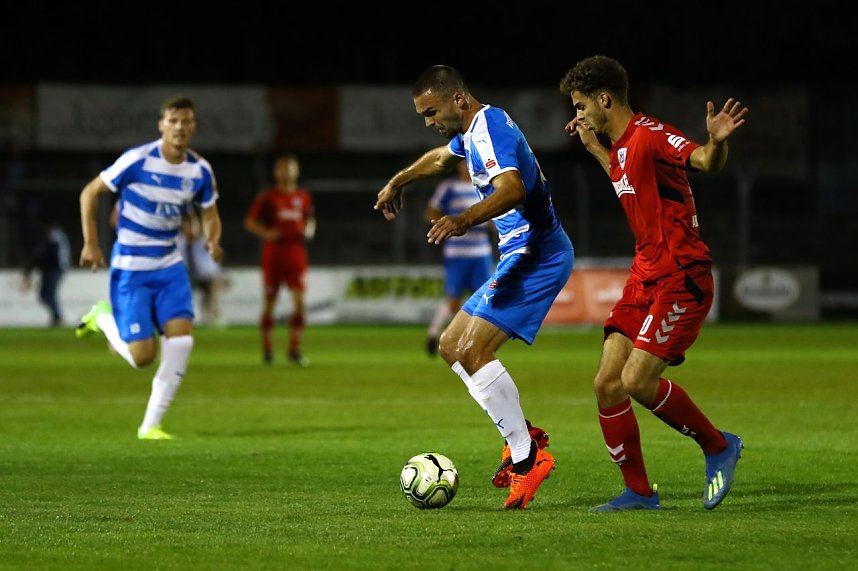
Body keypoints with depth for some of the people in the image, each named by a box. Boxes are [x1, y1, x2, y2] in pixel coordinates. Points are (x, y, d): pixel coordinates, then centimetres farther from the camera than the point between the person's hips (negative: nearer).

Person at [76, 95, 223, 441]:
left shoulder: (200, 171, -3)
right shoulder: (138, 160, -16)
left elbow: (210, 215, 11)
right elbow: (89, 193, -6)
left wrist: (213, 240, -12)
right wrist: (90, 243, -12)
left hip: (170, 266, 4)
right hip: (131, 268, -4)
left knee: (181, 340, -14)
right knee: (142, 357, -8)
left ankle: (151, 424, -2)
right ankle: (103, 318, 25)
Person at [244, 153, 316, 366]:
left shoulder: (303, 196, 9)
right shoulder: (267, 197, 0)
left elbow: (310, 219, 22)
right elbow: (250, 221, 3)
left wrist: (309, 230, 0)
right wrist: (265, 232, -14)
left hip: (296, 254, 2)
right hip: (273, 254, -2)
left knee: (299, 299, -11)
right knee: (269, 302, 2)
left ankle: (294, 349, -4)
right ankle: (267, 348, 15)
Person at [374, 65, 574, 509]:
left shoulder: (491, 127, -16)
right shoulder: (473, 132, 16)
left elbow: (512, 189, -35)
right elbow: (443, 157, 40)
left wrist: (464, 220, -49)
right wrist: (397, 182, 53)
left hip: (536, 253, -11)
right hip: (520, 256, 11)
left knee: (473, 351, -19)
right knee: (452, 346, 12)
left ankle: (526, 456, -15)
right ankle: (520, 436, 10)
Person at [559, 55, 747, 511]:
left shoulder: (650, 135, -14)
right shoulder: (620, 147, 14)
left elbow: (705, 162, -30)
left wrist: (716, 143, -51)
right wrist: (594, 148, 35)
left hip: (681, 279, -9)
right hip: (644, 278, 9)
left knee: (638, 381, -17)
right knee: (607, 384, 1)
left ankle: (718, 447, 5)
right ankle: (638, 492, 11)